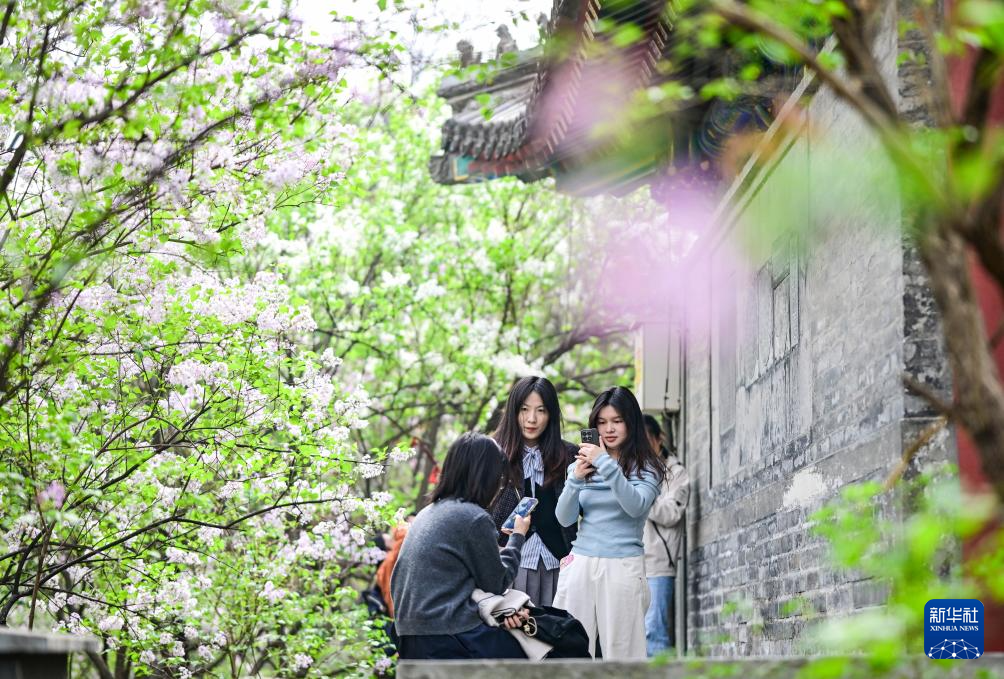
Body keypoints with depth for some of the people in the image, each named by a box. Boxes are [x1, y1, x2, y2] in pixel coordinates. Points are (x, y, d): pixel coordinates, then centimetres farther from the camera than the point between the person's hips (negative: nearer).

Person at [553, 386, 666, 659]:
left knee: (621, 652, -4)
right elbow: (565, 519, 7)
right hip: (580, 563, 3)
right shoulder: (584, 465, 13)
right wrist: (576, 478, -9)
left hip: (623, 567, -3)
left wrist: (606, 464, -18)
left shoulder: (647, 468, 4)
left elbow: (636, 506, -14)